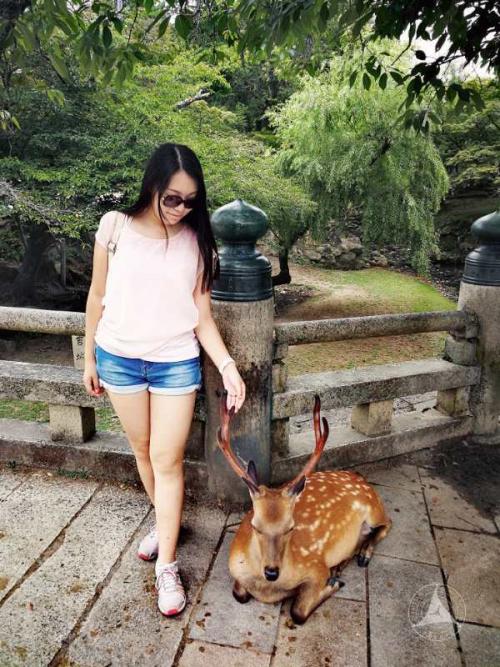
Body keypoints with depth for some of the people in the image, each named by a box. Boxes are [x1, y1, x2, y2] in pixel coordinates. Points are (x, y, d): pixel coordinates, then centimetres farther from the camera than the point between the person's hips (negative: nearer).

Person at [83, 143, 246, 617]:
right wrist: (90, 357, 7)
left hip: (176, 363, -1)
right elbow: (97, 296, 3)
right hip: (118, 358, 2)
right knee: (142, 450, 17)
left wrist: (228, 366, -14)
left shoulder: (197, 241, -5)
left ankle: (167, 567, 18)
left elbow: (201, 314, -3)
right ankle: (163, 522, 43)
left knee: (167, 461, 2)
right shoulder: (115, 226, -6)